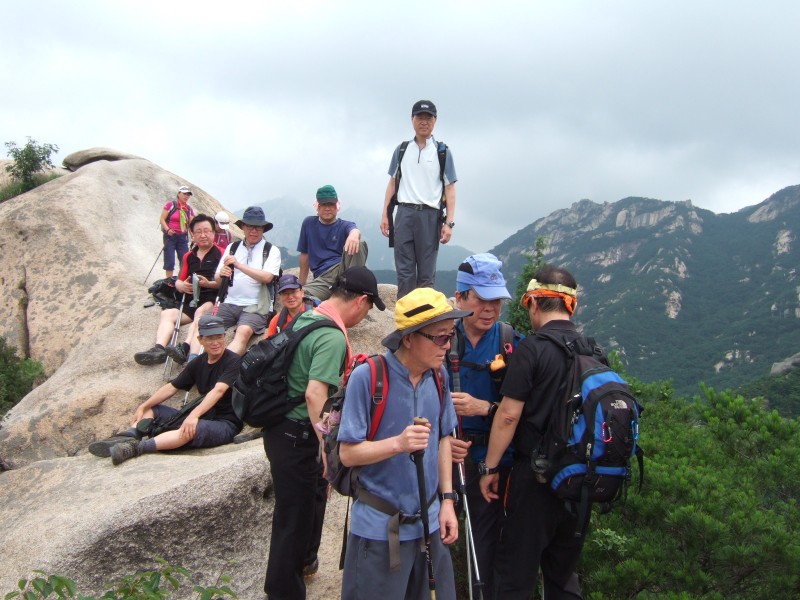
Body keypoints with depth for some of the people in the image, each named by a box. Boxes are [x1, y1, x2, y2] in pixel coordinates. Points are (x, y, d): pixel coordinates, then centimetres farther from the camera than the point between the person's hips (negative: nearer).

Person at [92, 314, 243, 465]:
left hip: (225, 423, -8)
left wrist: (194, 415, -38)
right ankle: (127, 439, -19)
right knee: (151, 409, 7)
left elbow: (218, 390, -26)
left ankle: (136, 447, -45)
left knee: (192, 429, -39)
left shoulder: (233, 361, -11)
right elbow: (172, 387, 13)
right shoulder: (199, 363, 11)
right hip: (200, 417, 8)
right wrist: (143, 407, 4)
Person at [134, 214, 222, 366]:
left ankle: (186, 349, -52)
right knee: (167, 314, -10)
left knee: (201, 312, -35)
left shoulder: (220, 254, 0)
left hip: (212, 301, -7)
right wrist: (182, 286, -2)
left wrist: (209, 284, -23)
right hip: (190, 302, 7)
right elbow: (179, 281, 22)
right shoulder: (189, 256, 21)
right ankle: (159, 349, -31)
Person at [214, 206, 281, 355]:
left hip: (256, 306, -4)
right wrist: (222, 274, -9)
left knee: (243, 332, -33)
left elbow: (267, 277, -10)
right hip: (230, 303, 4)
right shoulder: (232, 248, 18)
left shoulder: (272, 250, 6)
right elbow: (218, 280, 16)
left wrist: (239, 265, -16)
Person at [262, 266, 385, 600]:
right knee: (296, 515, 4)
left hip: (280, 426, 10)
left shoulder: (304, 319, 7)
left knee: (310, 500, 26)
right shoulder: (333, 337, -23)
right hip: (299, 435, -10)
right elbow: (315, 395, -32)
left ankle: (302, 563, 45)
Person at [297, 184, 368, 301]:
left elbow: (354, 230, -18)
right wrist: (302, 284, 20)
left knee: (358, 244, -33)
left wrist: (354, 234, -45)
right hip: (322, 278, 0)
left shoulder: (345, 226, 9)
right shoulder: (309, 223, 17)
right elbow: (304, 254, 21)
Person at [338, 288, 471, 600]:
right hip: (379, 529, -5)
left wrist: (447, 500, 6)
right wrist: (398, 443, -30)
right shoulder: (367, 377, -17)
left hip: (430, 523, 5)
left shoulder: (438, 375, 1)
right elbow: (348, 453, -15)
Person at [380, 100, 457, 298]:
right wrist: (385, 215, 8)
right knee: (404, 271, 0)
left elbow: (450, 188, 2)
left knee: (427, 273, 2)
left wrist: (449, 223, -6)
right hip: (405, 213, 2)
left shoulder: (442, 152, 6)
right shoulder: (402, 150, 14)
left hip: (430, 215, -2)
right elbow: (393, 183, 16)